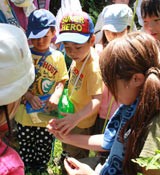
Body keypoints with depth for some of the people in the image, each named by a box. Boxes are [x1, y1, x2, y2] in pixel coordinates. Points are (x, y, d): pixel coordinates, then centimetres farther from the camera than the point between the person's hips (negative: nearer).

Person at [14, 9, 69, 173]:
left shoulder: (57, 57, -3)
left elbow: (61, 81, 1)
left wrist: (57, 95, -19)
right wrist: (28, 96, -21)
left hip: (48, 115, 1)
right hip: (25, 115, 0)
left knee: (44, 152, 16)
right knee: (24, 153, 12)